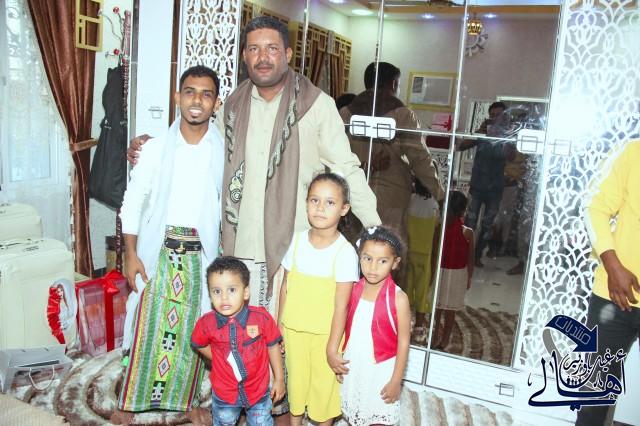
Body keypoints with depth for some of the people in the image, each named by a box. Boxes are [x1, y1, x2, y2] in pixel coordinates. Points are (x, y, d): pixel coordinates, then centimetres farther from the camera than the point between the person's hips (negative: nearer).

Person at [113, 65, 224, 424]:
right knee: (148, 325, 7)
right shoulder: (157, 147, -4)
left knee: (193, 329, 10)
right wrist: (131, 254, -5)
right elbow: (133, 202, 0)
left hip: (201, 254, 1)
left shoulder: (224, 151, -2)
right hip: (159, 250, 0)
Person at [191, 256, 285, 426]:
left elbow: (273, 346, -8)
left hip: (258, 390, -1)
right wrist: (219, 360, -5)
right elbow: (199, 344, 3)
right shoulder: (206, 323, -21)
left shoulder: (262, 318, -24)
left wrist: (279, 379, -1)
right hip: (224, 392, 1)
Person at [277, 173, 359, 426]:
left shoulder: (345, 252, -19)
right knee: (295, 377, 21)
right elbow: (286, 285, 4)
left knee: (324, 383, 13)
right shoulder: (298, 240, -6)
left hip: (325, 333, -4)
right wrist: (280, 322, 7)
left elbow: (341, 305, -17)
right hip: (293, 329, 4)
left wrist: (332, 348, -15)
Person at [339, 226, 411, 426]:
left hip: (381, 370, -4)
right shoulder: (353, 290, -7)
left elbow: (403, 342, -12)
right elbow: (345, 328, 3)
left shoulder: (398, 298, -19)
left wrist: (396, 380, -10)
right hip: (353, 367, 4)